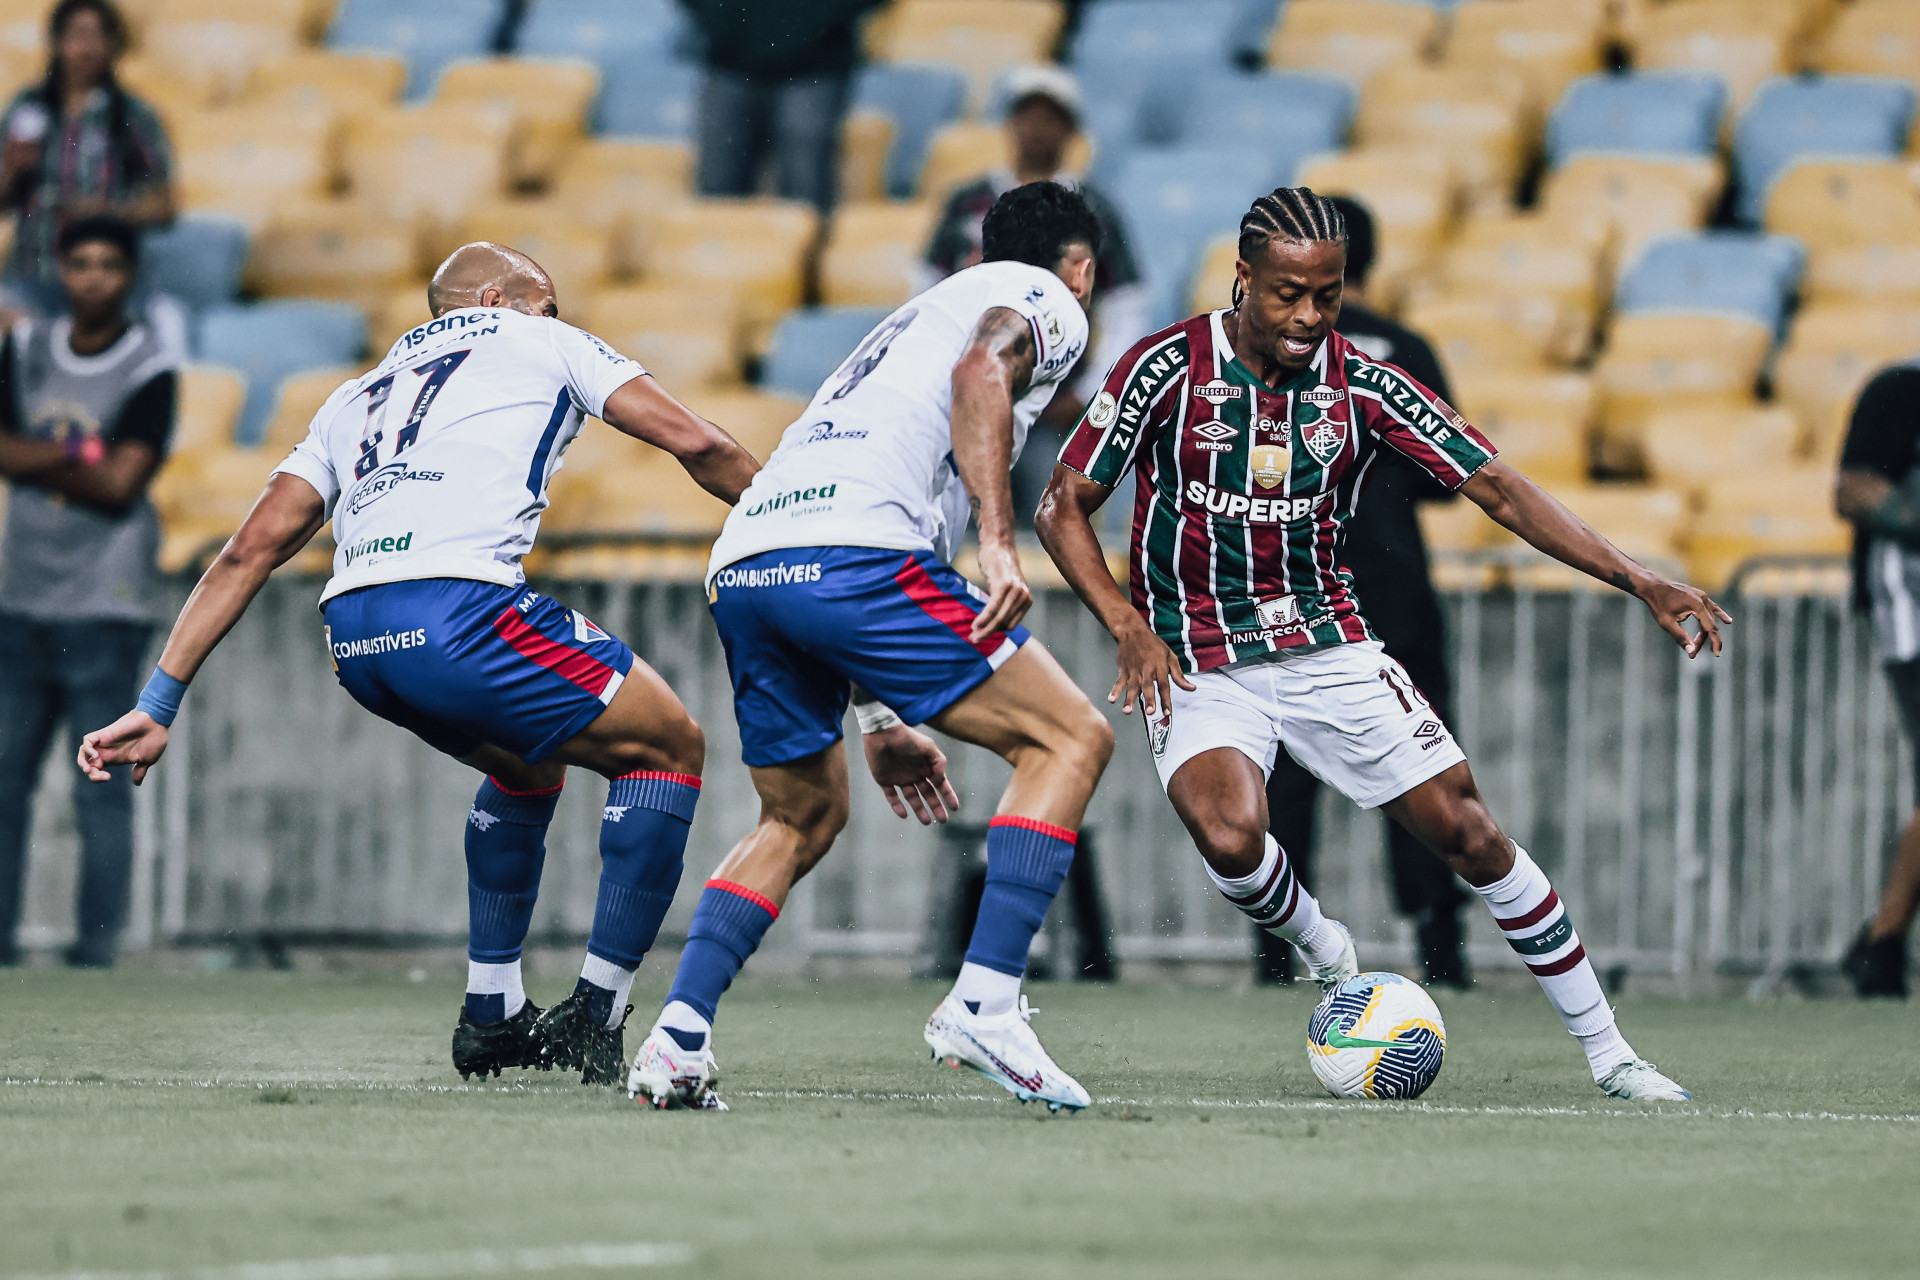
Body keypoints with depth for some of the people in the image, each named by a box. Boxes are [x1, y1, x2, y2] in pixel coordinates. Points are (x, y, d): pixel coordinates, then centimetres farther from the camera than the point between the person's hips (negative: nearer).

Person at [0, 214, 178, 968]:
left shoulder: (149, 368, -5)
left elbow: (122, 483, -12)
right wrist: (77, 457, -9)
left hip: (105, 605, -5)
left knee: (102, 787, -5)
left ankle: (98, 943, -3)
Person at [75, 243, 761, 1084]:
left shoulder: (355, 398, 33)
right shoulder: (541, 344, 22)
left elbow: (251, 550, 25)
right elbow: (695, 444, 12)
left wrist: (156, 709, 24)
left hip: (352, 639, 6)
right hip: (459, 609, -6)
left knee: (529, 762, 33)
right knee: (670, 748, 12)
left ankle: (490, 1015, 32)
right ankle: (594, 1021, 4)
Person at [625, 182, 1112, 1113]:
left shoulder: (915, 317, 39)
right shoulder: (1046, 302, 16)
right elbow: (983, 370, -10)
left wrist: (881, 720, 38)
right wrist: (998, 542, -18)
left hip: (742, 568, 8)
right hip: (854, 550, -8)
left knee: (803, 816, 26)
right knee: (1070, 738, 2)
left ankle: (678, 1037, 10)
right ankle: (983, 1005, -10)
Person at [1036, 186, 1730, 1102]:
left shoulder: (1363, 388, -6)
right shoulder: (1172, 367, -13)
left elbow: (1498, 489, -4)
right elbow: (1063, 507, -6)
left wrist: (1638, 581, -13)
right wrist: (1129, 628, -20)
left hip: (1328, 646, 2)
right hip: (1197, 664, -2)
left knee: (1466, 832, -5)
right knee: (1230, 837, -30)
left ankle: (1608, 1052, 7)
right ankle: (1327, 955, 4)